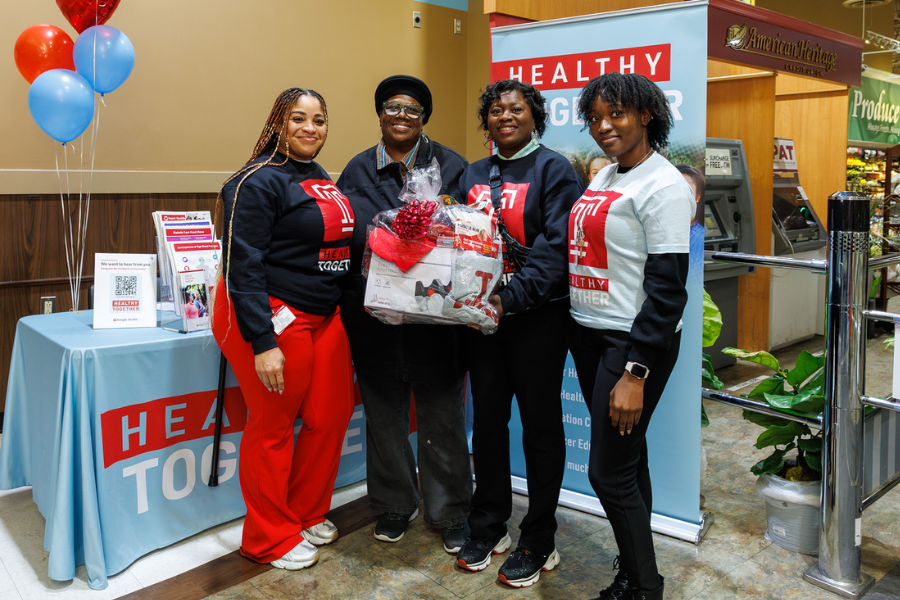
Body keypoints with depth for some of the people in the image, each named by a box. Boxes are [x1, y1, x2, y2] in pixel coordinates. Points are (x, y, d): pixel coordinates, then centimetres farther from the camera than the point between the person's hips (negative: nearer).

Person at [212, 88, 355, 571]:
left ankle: (306, 514, 33)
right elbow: (244, 264, -17)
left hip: (324, 317, 8)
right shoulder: (259, 181, -11)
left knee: (332, 413, 12)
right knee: (273, 425, 3)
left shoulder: (322, 180, 14)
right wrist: (263, 342, -22)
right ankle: (270, 539, 21)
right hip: (272, 317, -8)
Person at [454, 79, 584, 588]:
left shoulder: (553, 169, -4)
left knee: (540, 425, 5)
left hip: (537, 317, -5)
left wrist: (513, 297, -26)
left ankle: (539, 541, 21)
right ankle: (489, 527, 30)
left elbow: (556, 246, -15)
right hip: (482, 315, 6)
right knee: (487, 420, 13)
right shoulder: (474, 175, 14)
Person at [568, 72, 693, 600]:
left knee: (609, 471, -4)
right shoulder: (603, 178, 13)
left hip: (634, 341, -8)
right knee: (627, 458, 16)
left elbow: (668, 288, -17)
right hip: (589, 335, 8)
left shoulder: (663, 185, -12)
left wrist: (635, 373, -20)